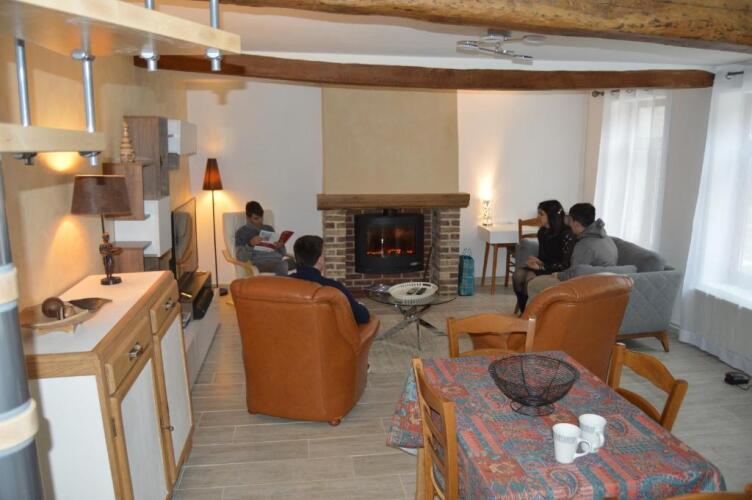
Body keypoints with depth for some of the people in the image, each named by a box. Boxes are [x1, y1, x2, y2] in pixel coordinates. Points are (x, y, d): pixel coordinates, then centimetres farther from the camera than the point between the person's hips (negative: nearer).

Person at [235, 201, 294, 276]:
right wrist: (250, 245, -18)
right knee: (281, 265, -39)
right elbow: (240, 257, -2)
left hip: (278, 259, 5)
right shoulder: (242, 232, 10)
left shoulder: (269, 229, 24)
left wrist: (280, 246, 0)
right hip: (260, 262, -5)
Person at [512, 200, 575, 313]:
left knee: (530, 278, -30)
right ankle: (524, 312, -8)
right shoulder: (542, 232, 4)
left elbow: (565, 264, -20)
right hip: (544, 266, 7)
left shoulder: (566, 234, -18)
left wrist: (541, 266, -20)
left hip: (559, 272, -7)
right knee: (518, 275, -20)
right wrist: (536, 261, -10)